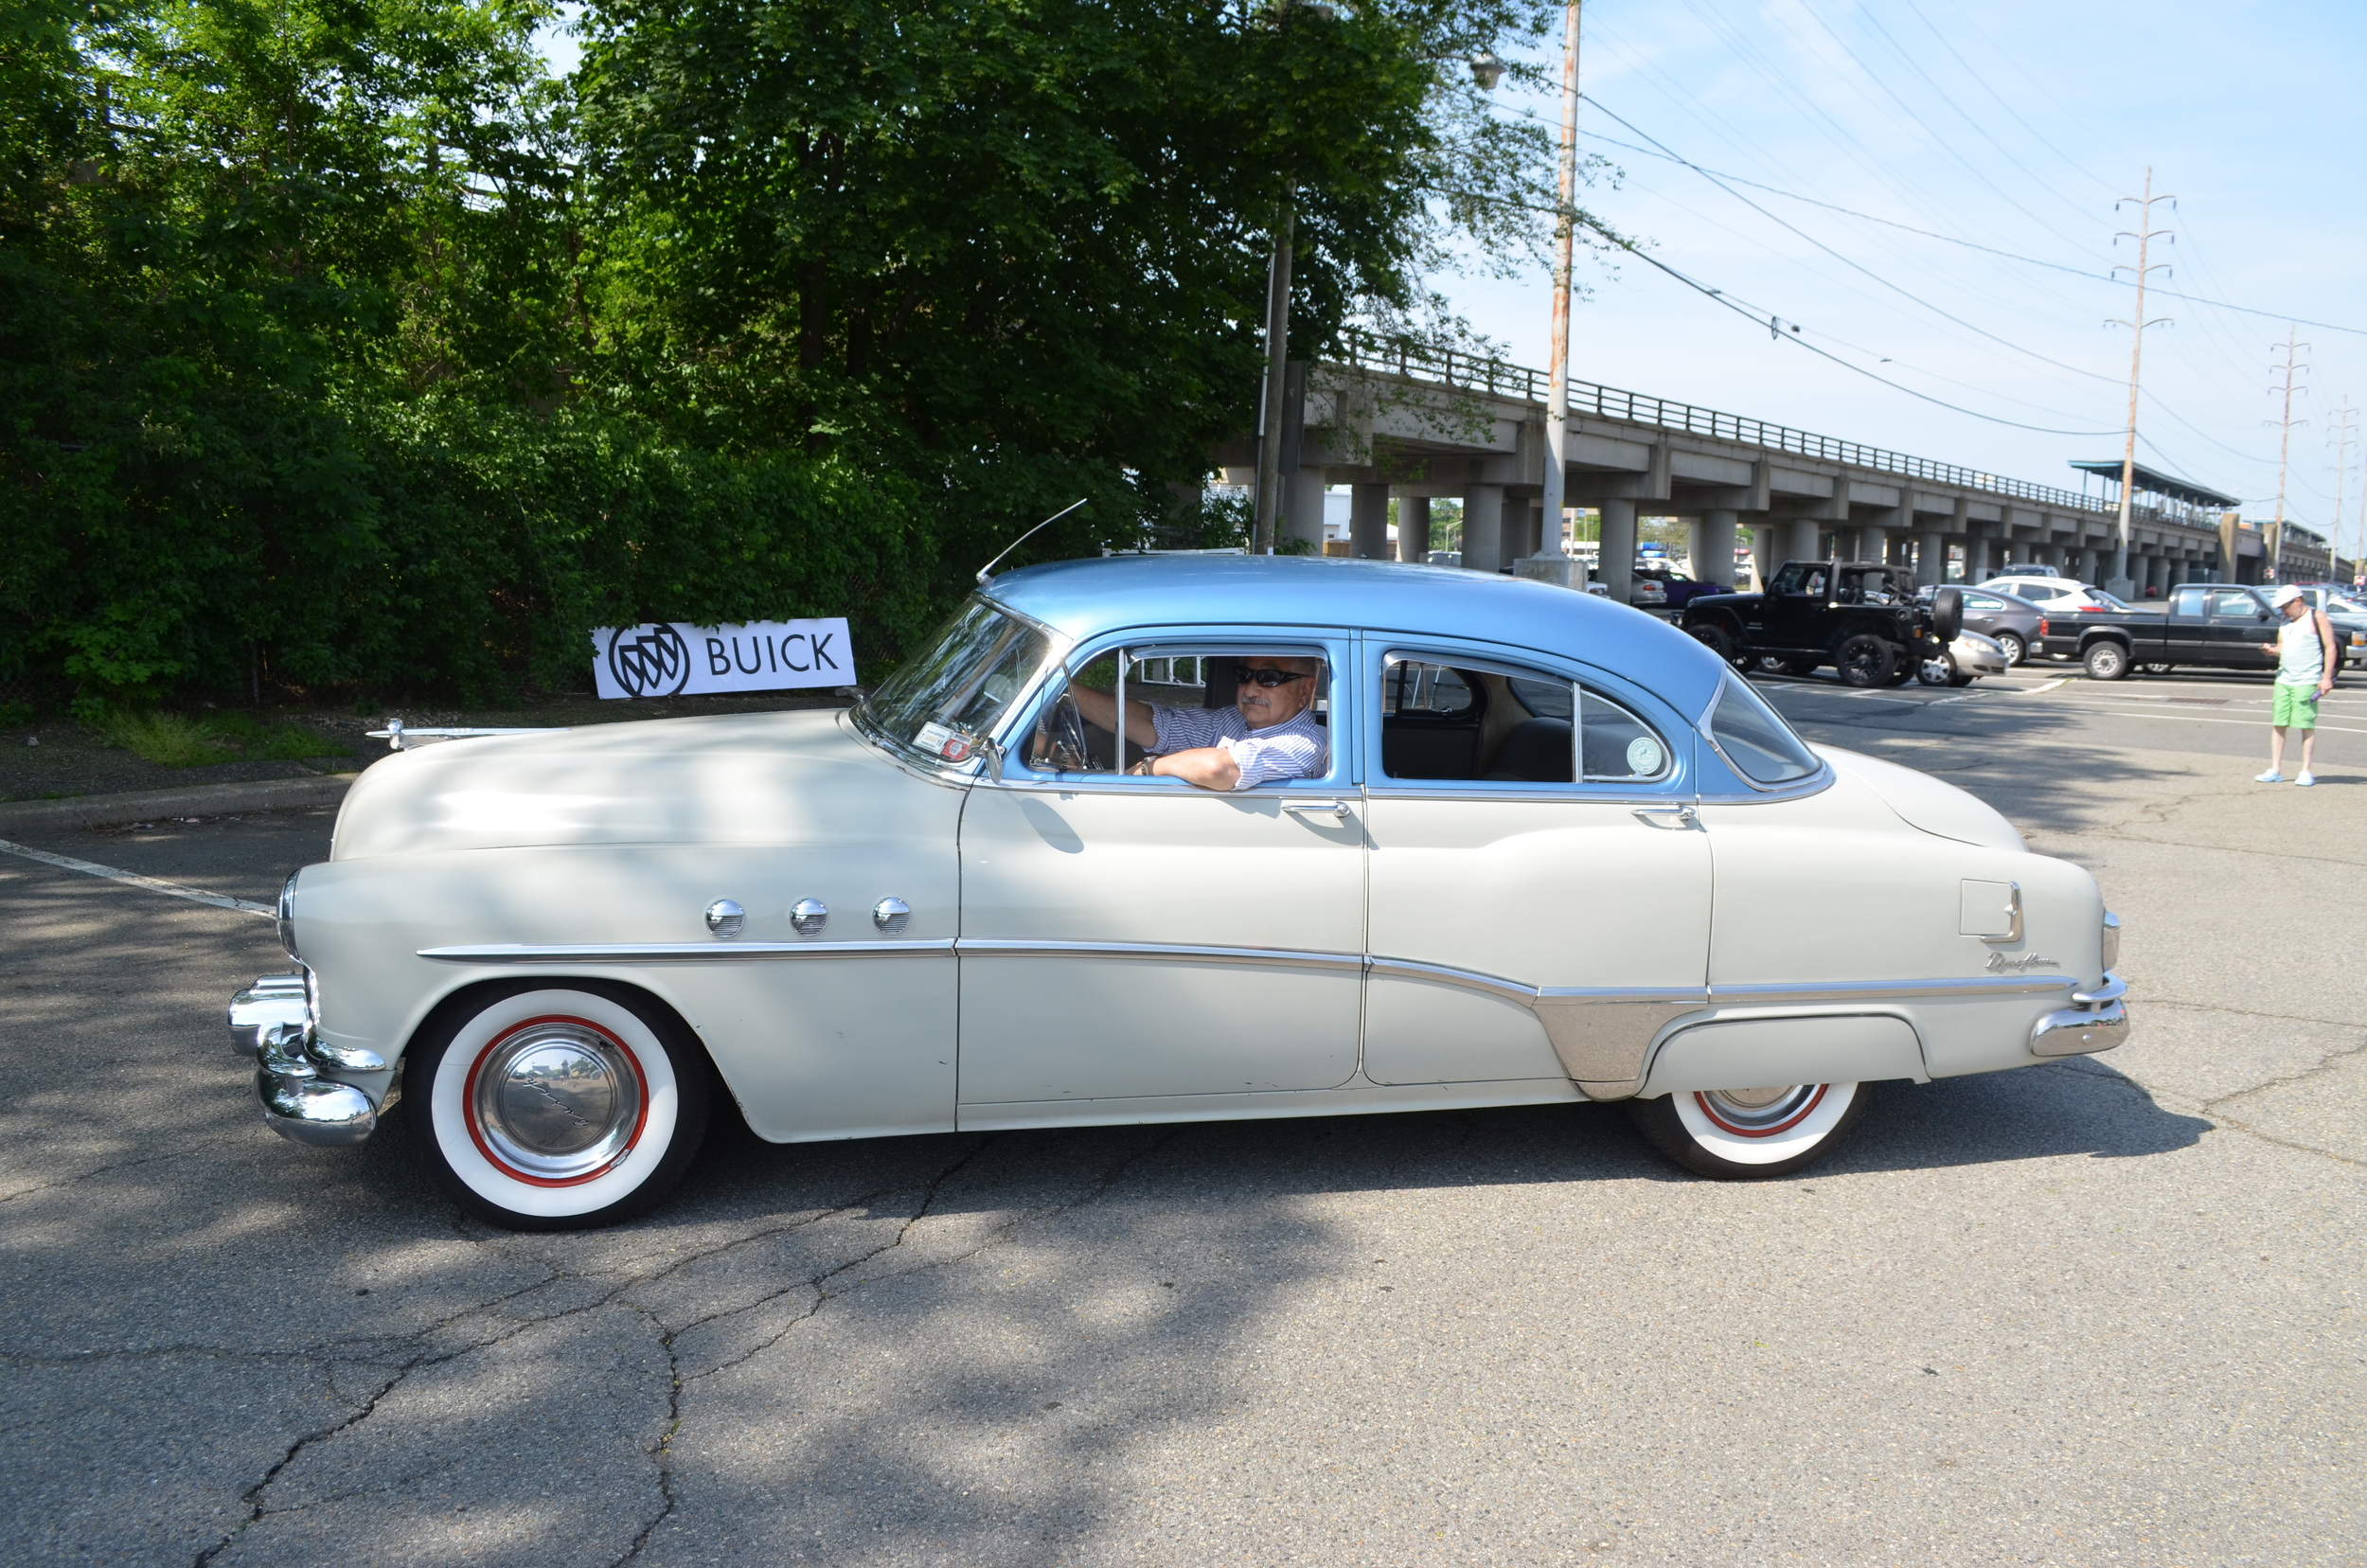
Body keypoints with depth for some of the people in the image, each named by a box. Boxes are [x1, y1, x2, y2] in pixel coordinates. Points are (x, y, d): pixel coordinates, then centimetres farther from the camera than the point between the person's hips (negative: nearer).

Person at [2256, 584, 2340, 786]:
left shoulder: (2317, 617, -4)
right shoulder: (2286, 621, 16)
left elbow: (2330, 648, -6)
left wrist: (2327, 677, -14)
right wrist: (2271, 649, -1)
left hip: (2307, 681, -6)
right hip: (2283, 679, 6)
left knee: (2307, 726, -3)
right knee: (2278, 724, 2)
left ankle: (2306, 772, 2)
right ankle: (2275, 770, 6)